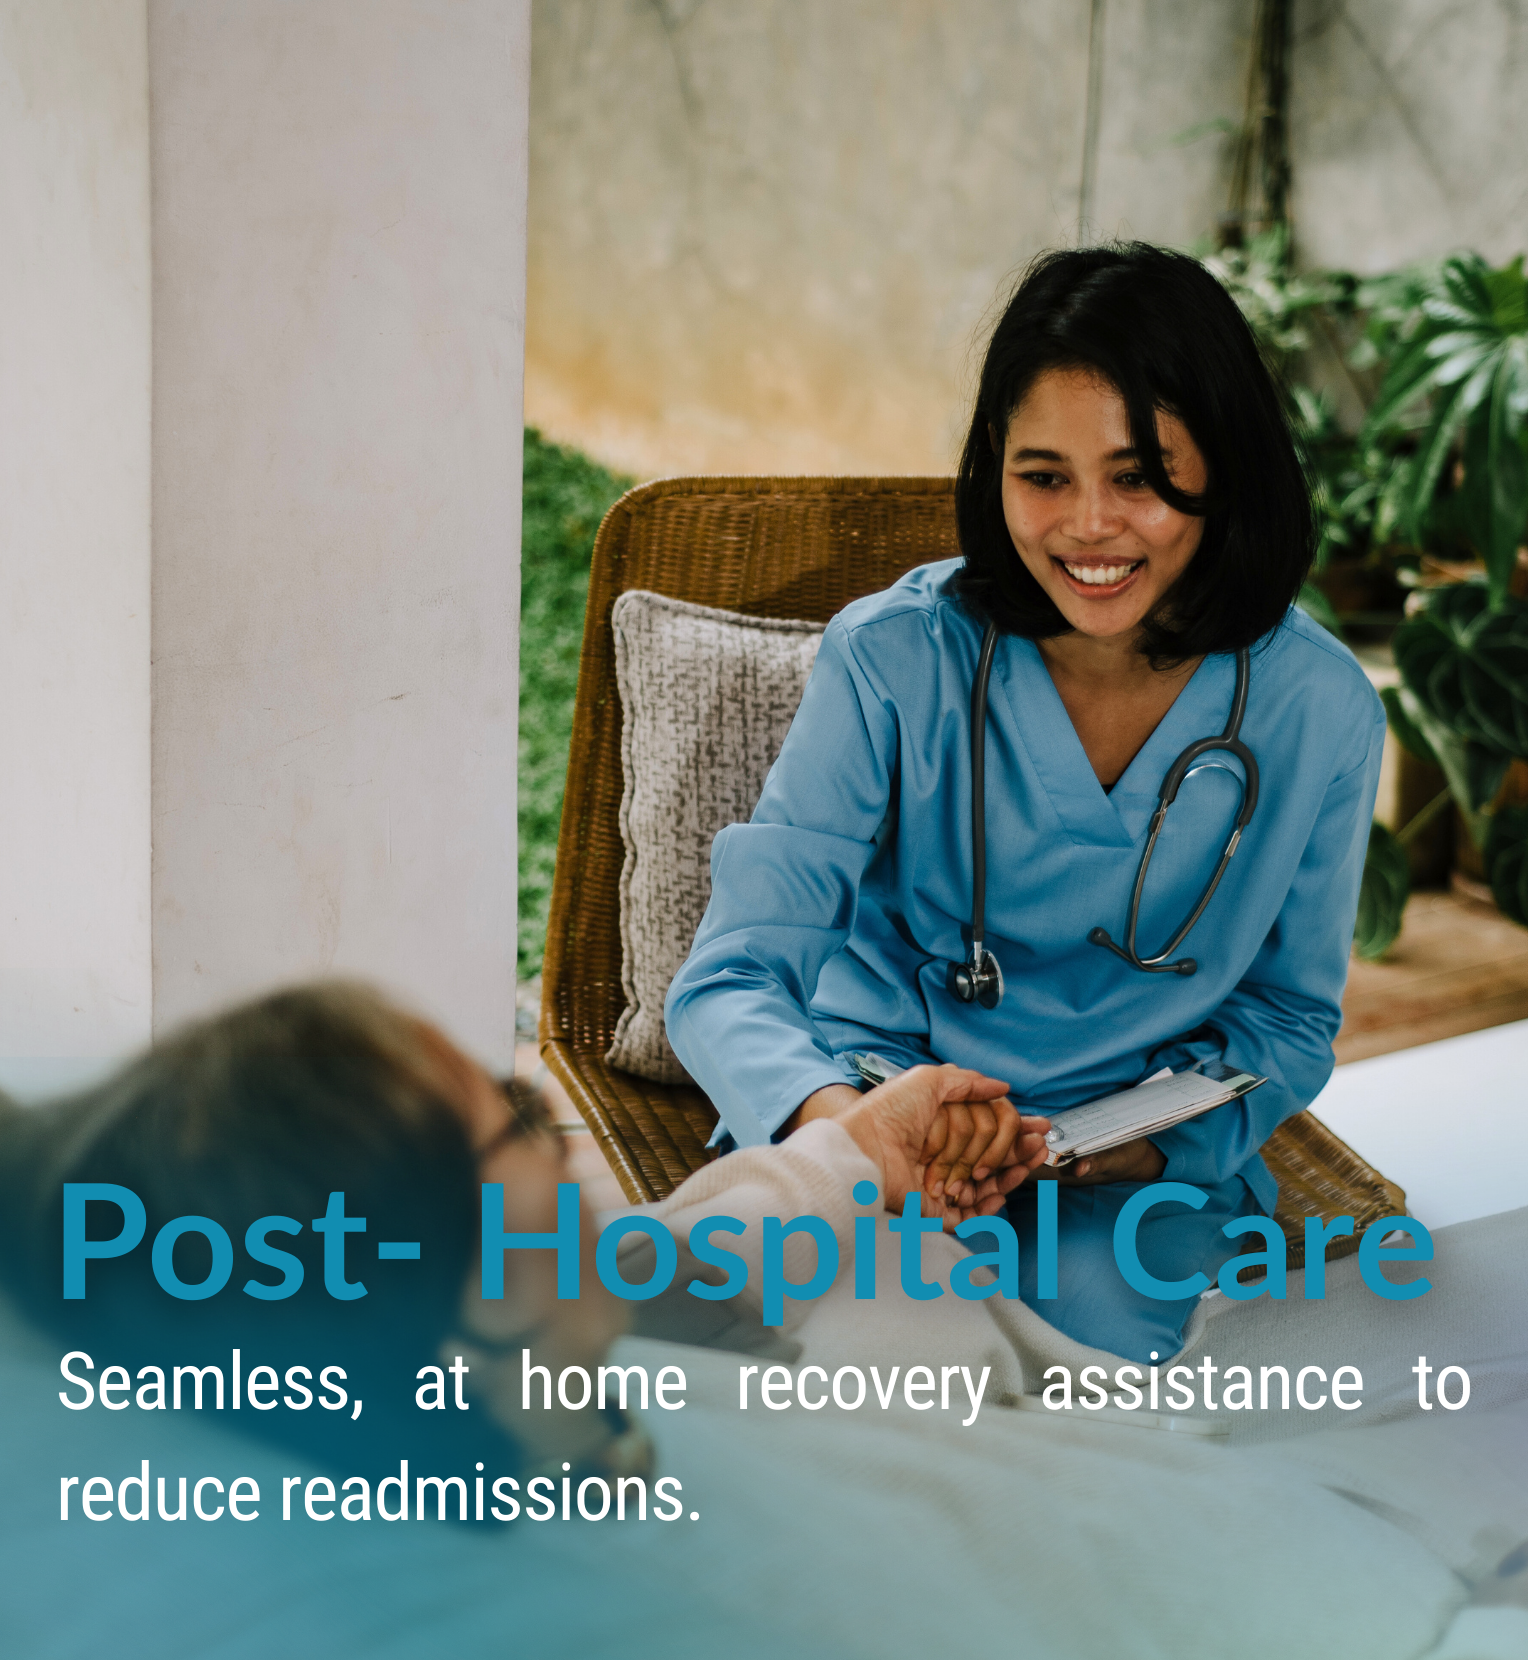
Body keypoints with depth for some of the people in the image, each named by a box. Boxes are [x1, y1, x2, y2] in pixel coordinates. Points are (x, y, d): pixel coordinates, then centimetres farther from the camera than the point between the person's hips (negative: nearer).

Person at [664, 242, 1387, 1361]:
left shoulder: (1321, 710, -7)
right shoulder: (893, 659, -13)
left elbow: (1290, 1019, 5)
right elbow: (732, 978, -16)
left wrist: (1112, 1147, -16)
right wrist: (850, 1122, -40)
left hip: (1146, 1163, 1)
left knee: (1097, 1320, -31)